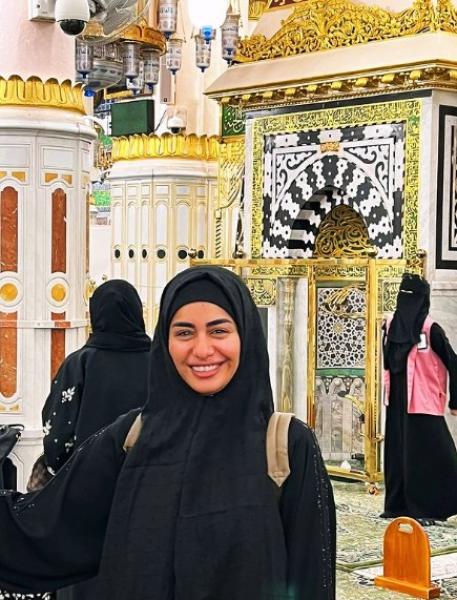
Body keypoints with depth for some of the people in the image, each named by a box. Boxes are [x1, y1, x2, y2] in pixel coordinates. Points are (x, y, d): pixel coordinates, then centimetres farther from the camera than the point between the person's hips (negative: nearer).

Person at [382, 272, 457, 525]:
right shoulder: (391, 326, 5)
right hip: (397, 402, 6)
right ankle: (398, 505, 20)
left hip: (423, 403, -6)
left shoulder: (430, 329, -12)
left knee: (424, 456, -4)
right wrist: (388, 394, 16)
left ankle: (425, 509, 2)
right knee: (397, 453, 10)